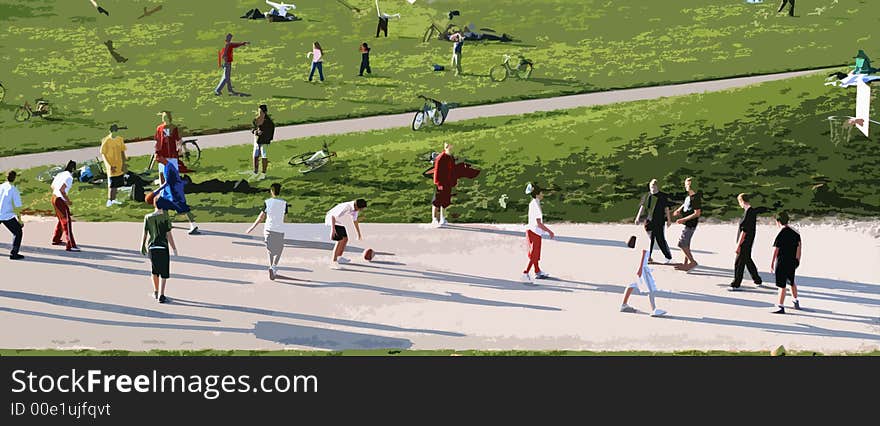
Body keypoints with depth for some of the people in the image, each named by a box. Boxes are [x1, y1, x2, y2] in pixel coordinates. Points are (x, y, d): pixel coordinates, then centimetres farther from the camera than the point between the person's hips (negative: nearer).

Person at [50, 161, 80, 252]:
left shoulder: (60, 174, 10)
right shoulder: (69, 177, -16)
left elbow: (52, 186, 18)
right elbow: (61, 189, -24)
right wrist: (68, 201, -15)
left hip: (54, 198, 9)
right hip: (60, 200, -9)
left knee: (61, 220, 25)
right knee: (67, 222, -6)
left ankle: (56, 240, 37)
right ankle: (70, 245, -9)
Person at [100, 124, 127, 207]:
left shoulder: (120, 139, 5)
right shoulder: (106, 141, -11)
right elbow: (103, 154, -9)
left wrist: (124, 163, 4)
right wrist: (109, 165, -15)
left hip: (119, 165, 6)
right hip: (111, 165, -6)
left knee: (116, 183, 12)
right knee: (111, 184, -7)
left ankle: (113, 199, 21)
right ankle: (109, 200, 0)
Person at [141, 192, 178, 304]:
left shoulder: (148, 217, 0)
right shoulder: (165, 217, -9)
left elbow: (144, 234, 4)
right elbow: (168, 234, -10)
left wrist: (143, 246, 17)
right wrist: (174, 248, -2)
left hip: (151, 247, 4)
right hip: (163, 247, -4)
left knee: (155, 270, 21)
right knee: (164, 273, 1)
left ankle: (156, 292, 31)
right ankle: (161, 295, -8)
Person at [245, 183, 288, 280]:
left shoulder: (267, 202, -2)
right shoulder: (284, 203, -2)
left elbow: (261, 217, 0)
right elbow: (284, 218, 3)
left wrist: (252, 227, 9)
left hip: (269, 229, 1)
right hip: (280, 230, -1)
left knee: (270, 251, 11)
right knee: (278, 251, 11)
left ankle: (273, 272, 6)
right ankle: (273, 268, -9)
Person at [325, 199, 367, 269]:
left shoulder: (355, 209, -2)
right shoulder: (346, 207, -31)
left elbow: (355, 221, 15)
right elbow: (333, 216, -31)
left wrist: (359, 234, 21)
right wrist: (333, 229, -34)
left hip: (339, 221, 10)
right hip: (332, 219, -10)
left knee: (345, 239, 14)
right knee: (340, 240, -17)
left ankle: (339, 258, 30)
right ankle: (334, 261, -16)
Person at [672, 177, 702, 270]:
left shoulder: (696, 198, -20)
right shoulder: (688, 197, 10)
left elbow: (697, 213, -22)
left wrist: (683, 219, -23)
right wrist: (678, 210, 10)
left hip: (690, 225, -10)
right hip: (687, 224, 10)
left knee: (682, 243, -10)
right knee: (686, 244, 15)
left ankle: (692, 262, -4)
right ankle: (686, 263, 24)